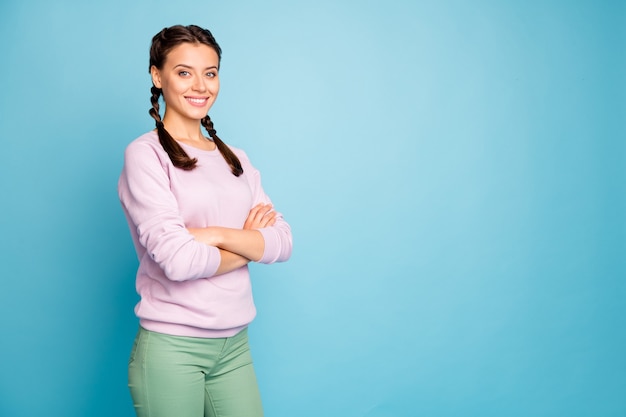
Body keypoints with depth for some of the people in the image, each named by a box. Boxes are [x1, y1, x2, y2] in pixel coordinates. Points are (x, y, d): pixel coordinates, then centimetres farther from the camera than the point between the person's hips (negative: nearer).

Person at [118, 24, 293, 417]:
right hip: (171, 346, -5)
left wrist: (214, 234, -15)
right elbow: (178, 261, -18)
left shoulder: (235, 159, 9)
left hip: (235, 344, 5)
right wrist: (248, 244, -4)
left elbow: (282, 242, -1)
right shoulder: (145, 154, -8)